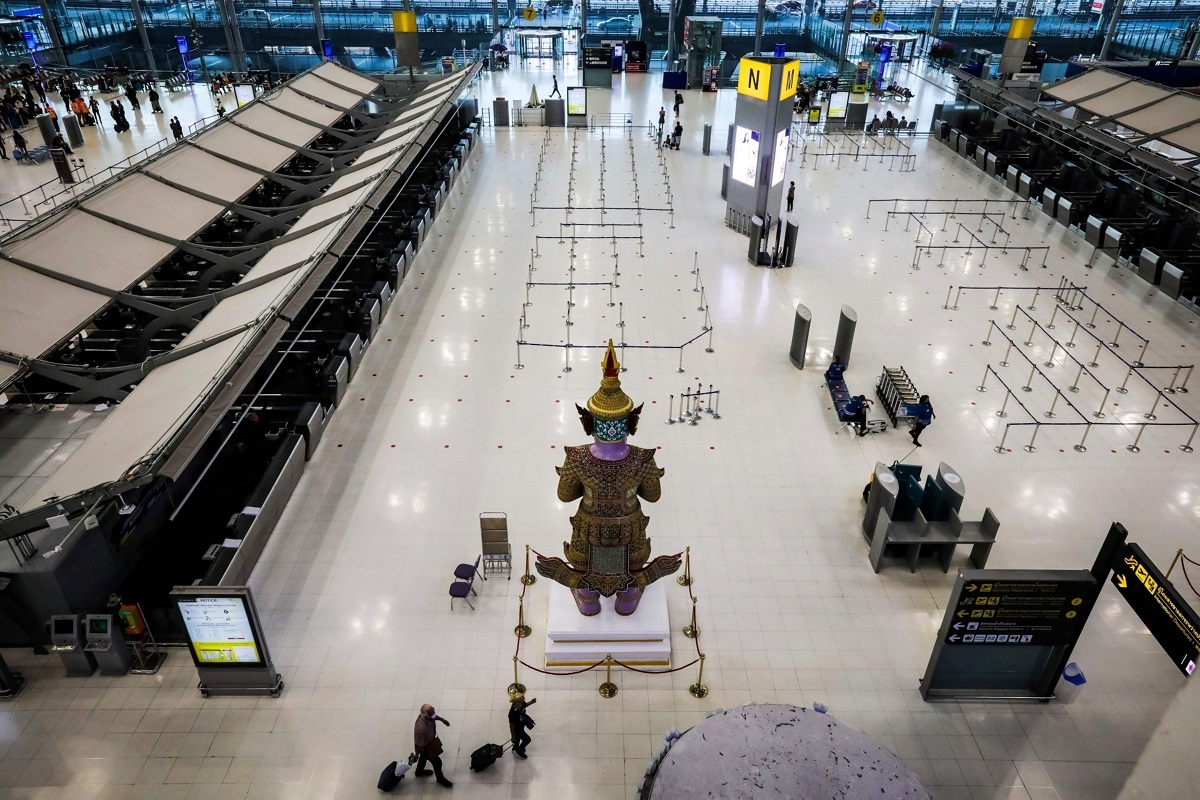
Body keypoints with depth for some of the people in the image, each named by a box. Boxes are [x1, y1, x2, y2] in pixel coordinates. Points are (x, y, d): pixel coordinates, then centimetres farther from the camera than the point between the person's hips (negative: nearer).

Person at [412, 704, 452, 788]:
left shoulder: (426, 715, -27)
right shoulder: (422, 729, -47)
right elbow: (418, 744, -28)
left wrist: (441, 719, 9)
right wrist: (416, 755, -12)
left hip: (429, 739, 7)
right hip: (425, 746, -7)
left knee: (424, 756, 34)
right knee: (437, 762, 16)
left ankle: (419, 772, 63)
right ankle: (440, 779, 45)